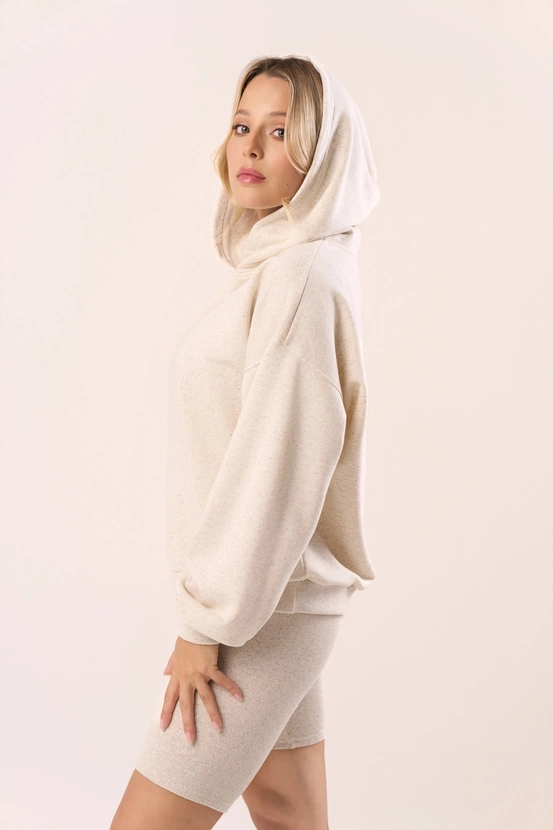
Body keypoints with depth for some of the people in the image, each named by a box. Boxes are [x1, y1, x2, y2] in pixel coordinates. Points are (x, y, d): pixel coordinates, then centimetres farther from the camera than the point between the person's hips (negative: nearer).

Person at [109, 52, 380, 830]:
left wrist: (207, 623, -17)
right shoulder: (274, 269, 12)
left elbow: (277, 459, -22)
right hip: (271, 593, 9)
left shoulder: (301, 275, -18)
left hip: (266, 605, -9)